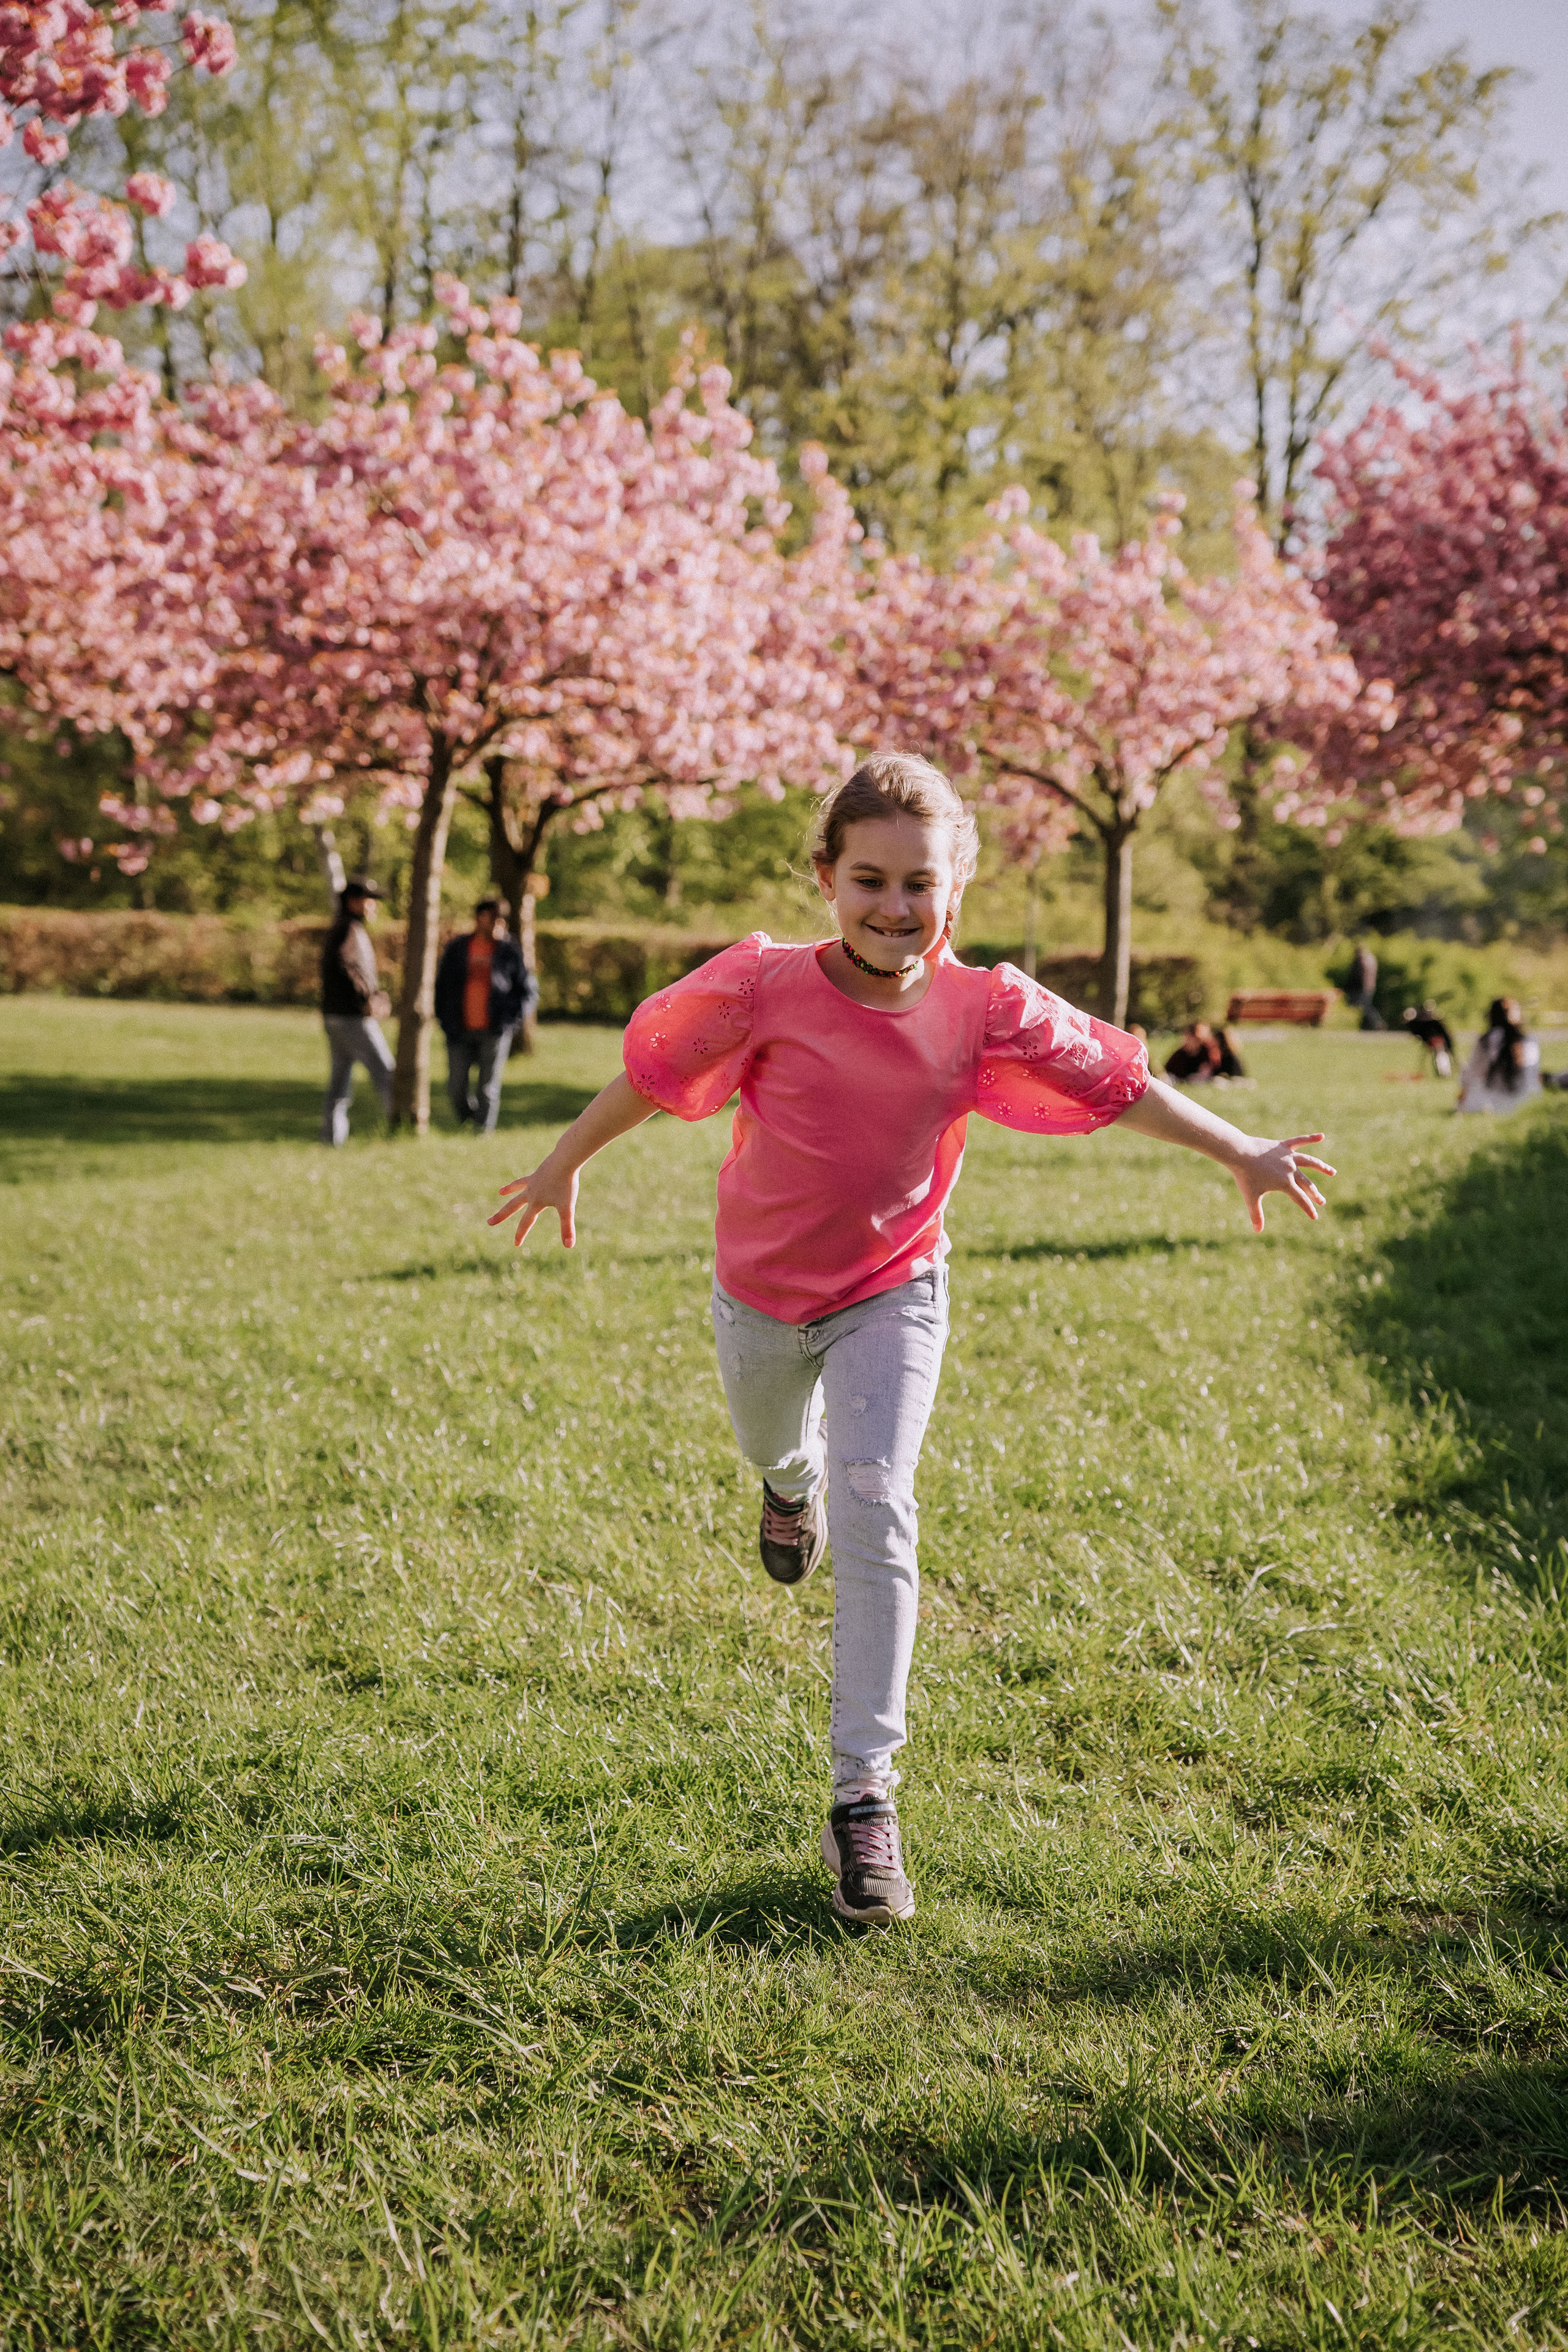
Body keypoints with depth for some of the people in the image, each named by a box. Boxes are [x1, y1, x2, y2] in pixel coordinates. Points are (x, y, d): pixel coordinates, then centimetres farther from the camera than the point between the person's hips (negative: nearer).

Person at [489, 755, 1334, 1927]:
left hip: (893, 1295, -1)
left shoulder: (985, 1009, -20)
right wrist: (565, 1165, 4)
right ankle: (794, 1478, 69)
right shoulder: (765, 989, -24)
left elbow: (1115, 1079, -7)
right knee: (773, 1452, 27)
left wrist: (1243, 1153, -2)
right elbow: (653, 1071, -8)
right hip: (763, 1291, 1)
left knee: (875, 1518, -15)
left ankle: (864, 1796, -11)